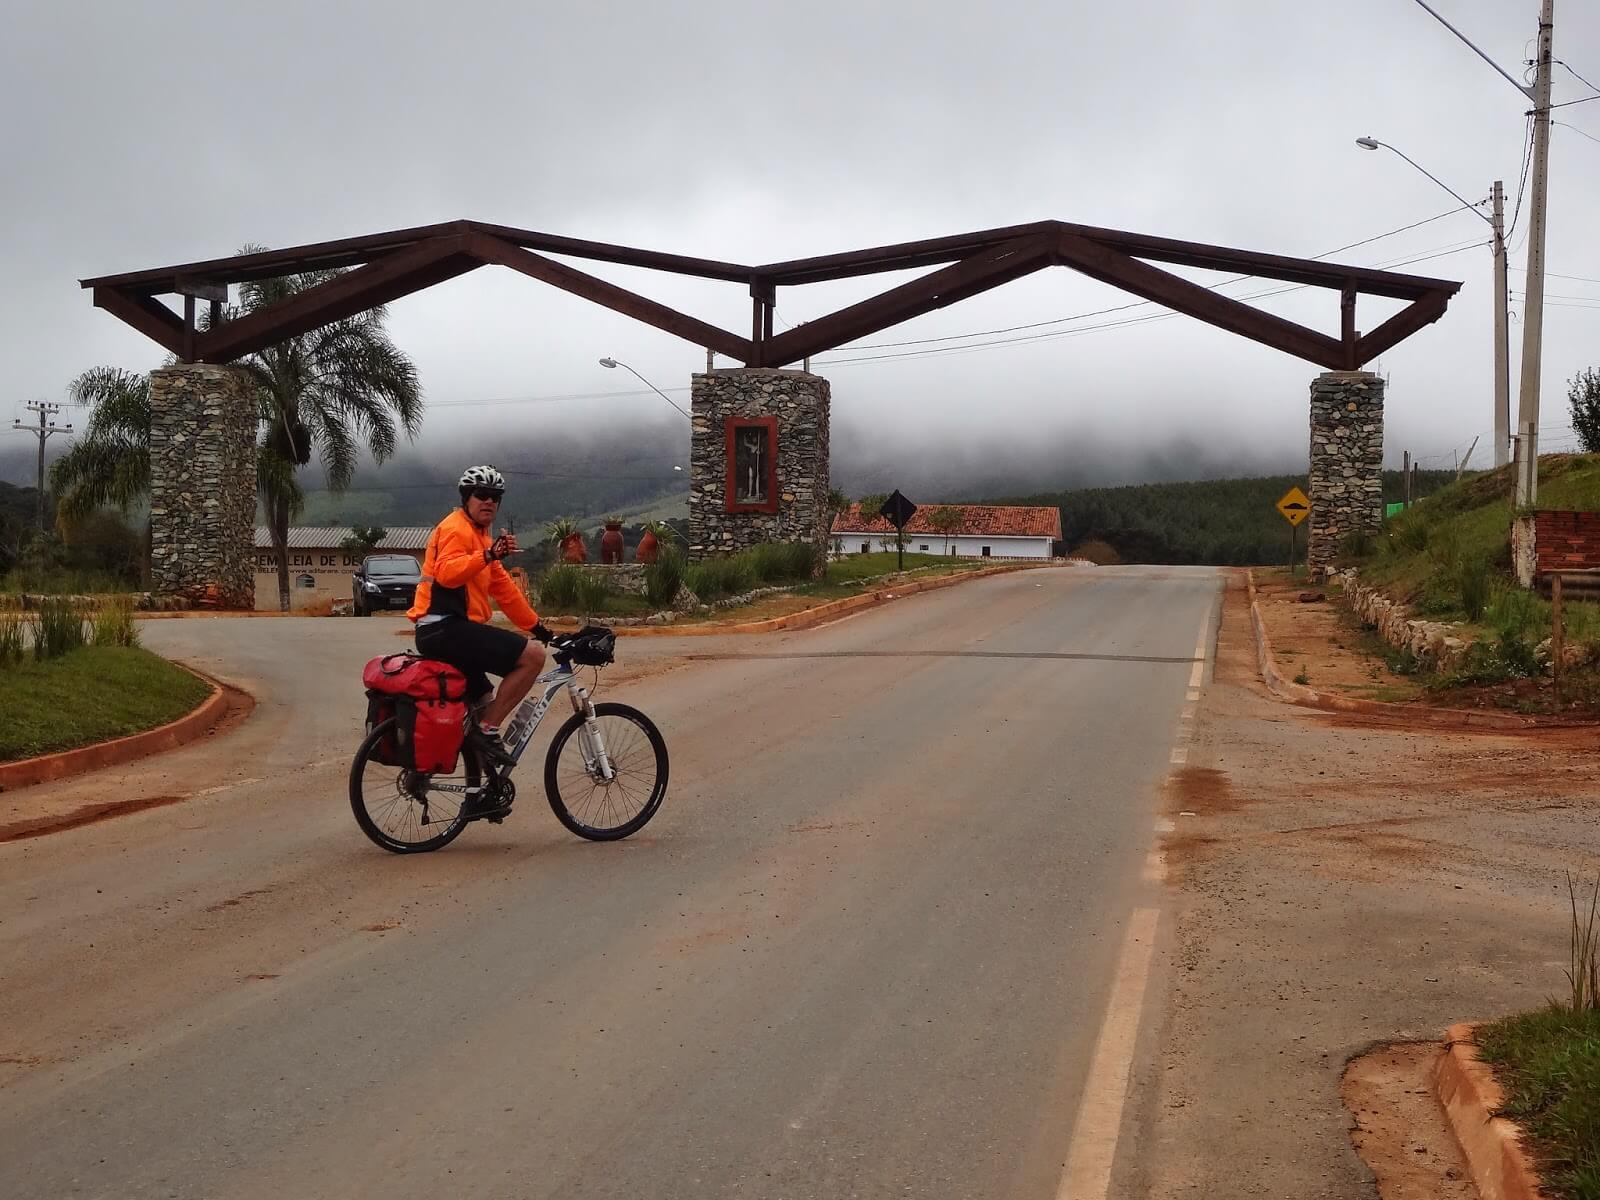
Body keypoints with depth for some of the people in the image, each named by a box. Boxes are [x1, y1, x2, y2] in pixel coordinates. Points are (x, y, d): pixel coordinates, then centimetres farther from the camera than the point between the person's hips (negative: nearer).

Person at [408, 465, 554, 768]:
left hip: (445, 632, 11)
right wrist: (488, 555, -42)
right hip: (446, 628, -11)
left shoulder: (480, 535, 23)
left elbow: (503, 588, 24)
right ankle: (487, 730, -14)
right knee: (533, 654, -17)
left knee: (482, 703, 21)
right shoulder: (456, 528, -9)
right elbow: (446, 573, -28)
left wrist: (536, 626, 21)